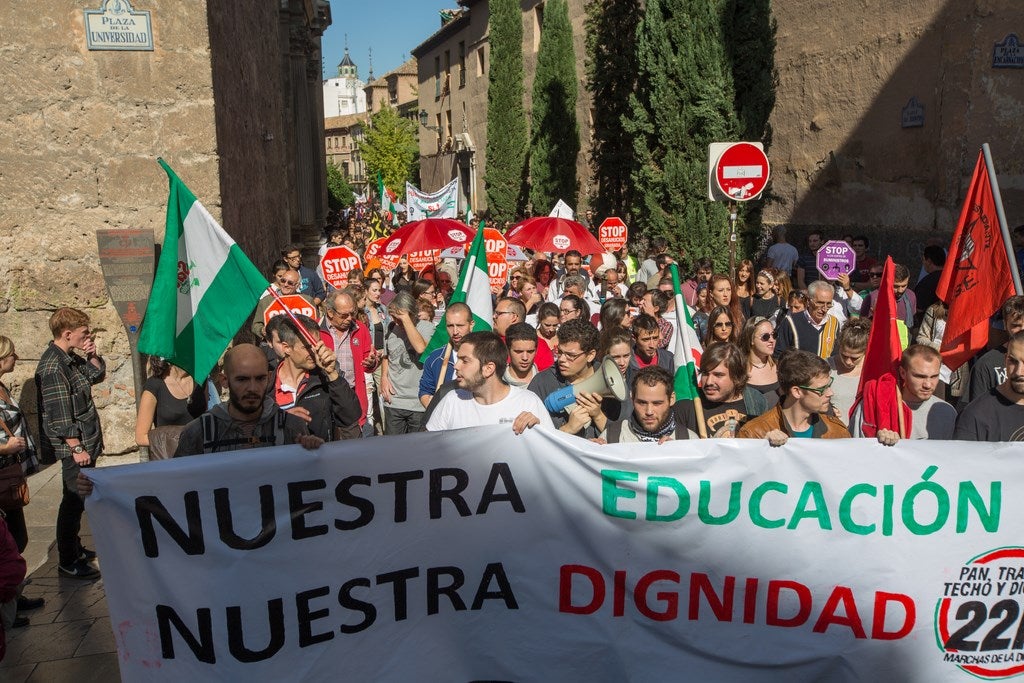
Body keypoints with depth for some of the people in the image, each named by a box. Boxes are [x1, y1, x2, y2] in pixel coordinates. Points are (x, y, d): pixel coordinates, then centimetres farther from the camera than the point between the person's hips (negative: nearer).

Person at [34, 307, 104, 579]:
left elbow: (97, 375, 22)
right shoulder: (53, 367, -20)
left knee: (79, 498, 19)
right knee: (74, 501, -2)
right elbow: (60, 414, -22)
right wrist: (76, 448, -20)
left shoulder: (70, 358, 8)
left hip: (86, 441, 10)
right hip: (74, 445, -10)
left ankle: (75, 548, 32)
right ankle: (68, 562, 7)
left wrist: (93, 355, 3)